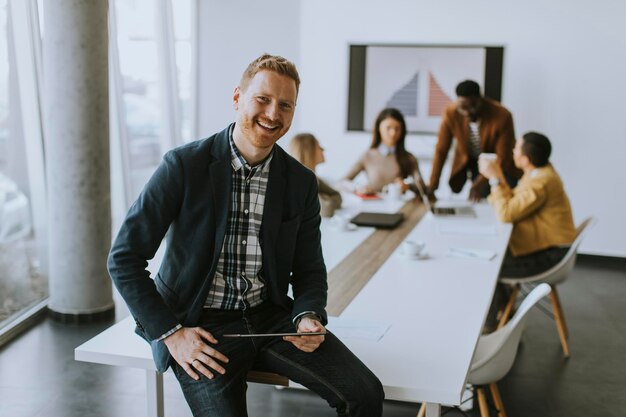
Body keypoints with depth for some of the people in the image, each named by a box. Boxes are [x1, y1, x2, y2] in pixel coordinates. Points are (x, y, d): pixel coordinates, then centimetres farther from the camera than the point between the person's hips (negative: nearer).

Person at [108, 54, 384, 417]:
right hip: (200, 325, -3)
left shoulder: (301, 182, 2)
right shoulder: (184, 166, -11)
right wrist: (171, 334, -14)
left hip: (271, 316, 4)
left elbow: (309, 271, 10)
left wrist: (308, 317, -12)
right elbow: (124, 259, -8)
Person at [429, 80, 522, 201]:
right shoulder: (451, 114, -25)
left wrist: (480, 183, -36)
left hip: (499, 163, -1)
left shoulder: (502, 116, -32)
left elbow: (501, 158, -25)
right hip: (470, 161, 1)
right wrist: (432, 186, -20)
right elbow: (441, 150, -17)